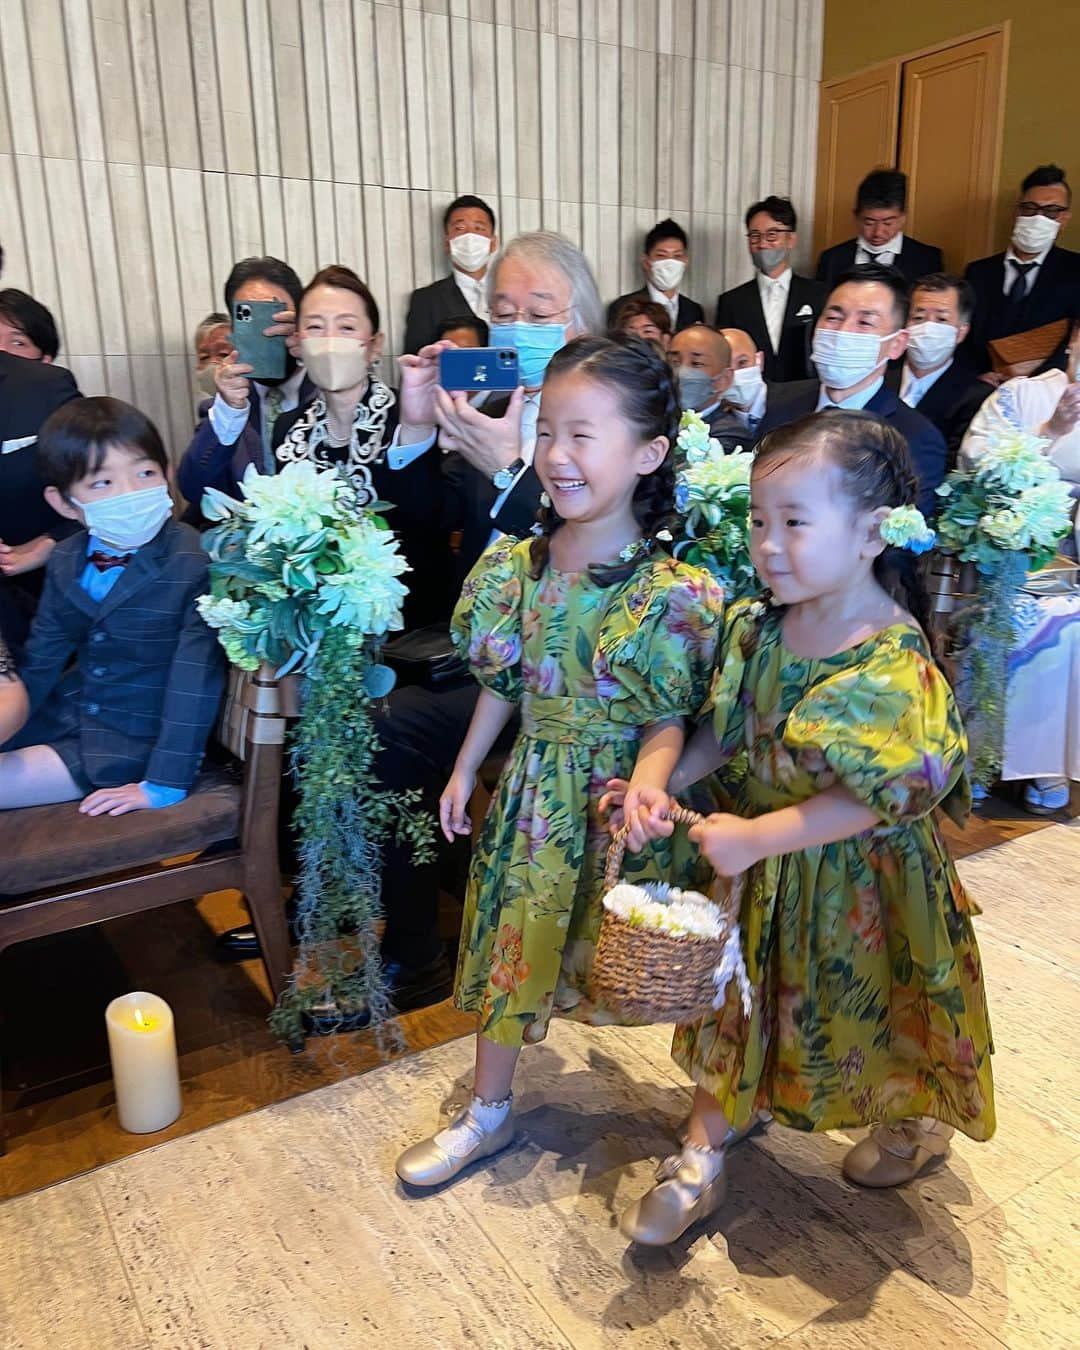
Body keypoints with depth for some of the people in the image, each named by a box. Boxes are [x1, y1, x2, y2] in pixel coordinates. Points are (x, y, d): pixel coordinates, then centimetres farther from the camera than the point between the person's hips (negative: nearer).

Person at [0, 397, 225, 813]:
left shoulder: (196, 563, -23)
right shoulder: (65, 561, -1)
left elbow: (195, 681, -24)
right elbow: (40, 662, 10)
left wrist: (165, 783, -24)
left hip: (137, 739, -7)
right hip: (66, 713, 7)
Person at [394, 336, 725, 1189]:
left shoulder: (667, 592, -19)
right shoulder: (519, 565, -5)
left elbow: (667, 724, -16)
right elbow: (502, 683, 5)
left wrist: (643, 792, -33)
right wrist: (466, 771, 10)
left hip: (611, 796, -4)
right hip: (531, 788, 5)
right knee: (510, 941, 15)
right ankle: (489, 1112, 37)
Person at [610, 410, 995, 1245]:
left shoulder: (892, 664, -26)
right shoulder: (757, 629, -7)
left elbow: (871, 800, -25)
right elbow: (724, 732, 3)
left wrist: (756, 837, -27)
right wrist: (663, 786, -12)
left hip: (860, 875, -5)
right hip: (765, 867, 5)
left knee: (873, 1008, 17)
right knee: (741, 1001, 15)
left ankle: (912, 1123, 50)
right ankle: (701, 1163, 32)